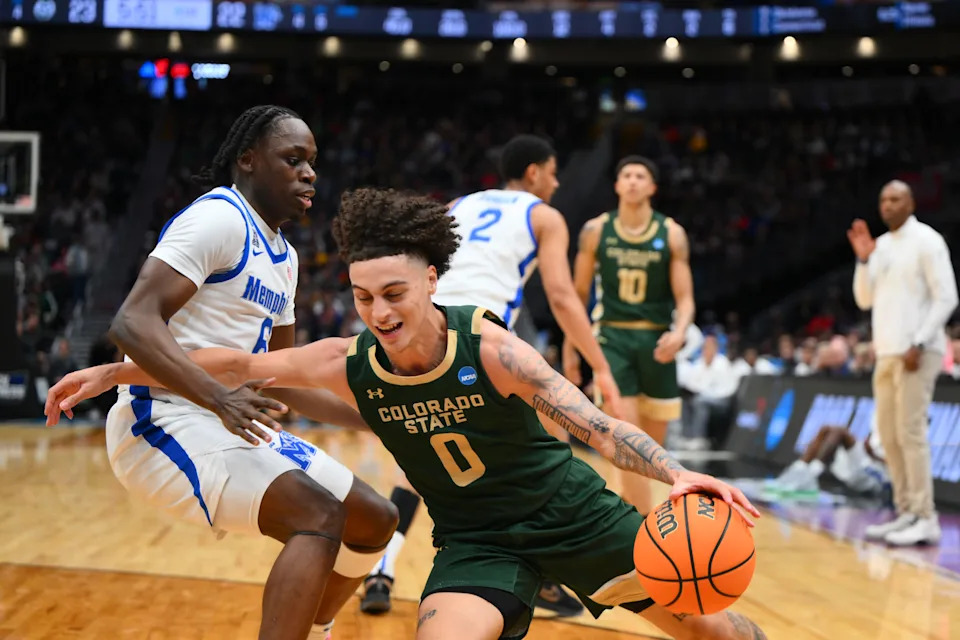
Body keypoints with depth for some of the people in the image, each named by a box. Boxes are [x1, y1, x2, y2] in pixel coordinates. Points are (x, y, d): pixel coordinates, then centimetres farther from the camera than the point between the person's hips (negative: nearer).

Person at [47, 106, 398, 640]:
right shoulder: (219, 218, -12)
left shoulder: (283, 258, 17)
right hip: (164, 422, -10)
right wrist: (219, 398, -35)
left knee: (374, 520, 11)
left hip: (232, 426, 10)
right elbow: (134, 322, -23)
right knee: (319, 516, -28)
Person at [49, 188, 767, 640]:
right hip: (476, 542, 2)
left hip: (571, 513, -1)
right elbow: (237, 365, -5)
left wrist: (677, 473, -47)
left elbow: (592, 422, -31)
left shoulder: (489, 348, -25)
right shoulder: (350, 364, -15)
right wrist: (111, 372, -3)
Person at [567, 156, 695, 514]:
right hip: (612, 337, -1)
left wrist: (679, 332, -25)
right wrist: (570, 347, 8)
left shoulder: (671, 234, -2)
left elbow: (684, 298, -4)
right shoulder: (596, 230, -1)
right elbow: (578, 293, 8)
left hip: (656, 340, 2)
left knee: (652, 444, 11)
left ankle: (626, 503, 34)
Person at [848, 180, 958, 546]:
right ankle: (906, 513, 14)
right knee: (889, 435, 7)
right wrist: (863, 260, 3)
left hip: (916, 353, -8)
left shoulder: (926, 241, -6)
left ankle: (925, 520, -9)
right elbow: (865, 300, 18)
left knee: (910, 432, -11)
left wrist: (918, 344, -17)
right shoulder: (881, 245, 16)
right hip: (886, 353, 8)